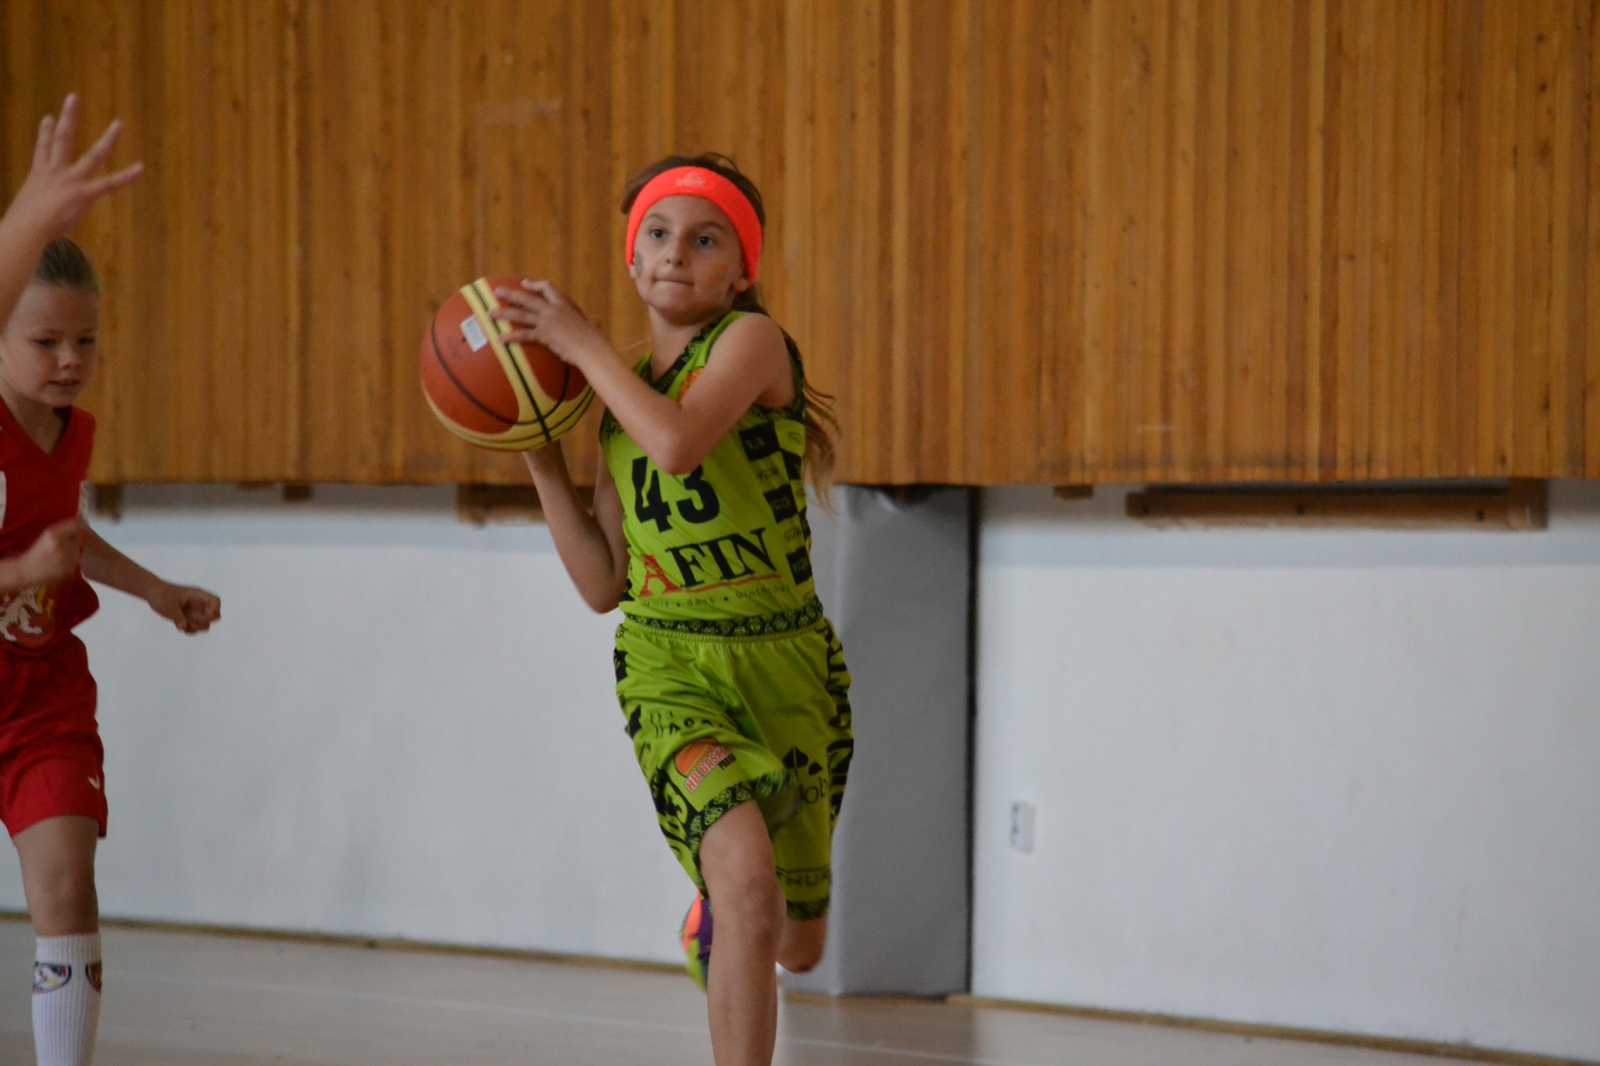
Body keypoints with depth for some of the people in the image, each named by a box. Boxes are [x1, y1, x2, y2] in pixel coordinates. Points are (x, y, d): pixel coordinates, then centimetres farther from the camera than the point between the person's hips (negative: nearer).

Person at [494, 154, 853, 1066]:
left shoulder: (752, 339, -9)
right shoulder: (622, 401, 8)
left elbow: (678, 445, -30)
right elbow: (603, 583, 8)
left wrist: (583, 343, -19)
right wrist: (542, 458, 1)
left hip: (790, 662, -1)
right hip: (670, 662, 1)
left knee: (797, 945, 17)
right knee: (748, 885, -27)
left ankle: (715, 897, 54)